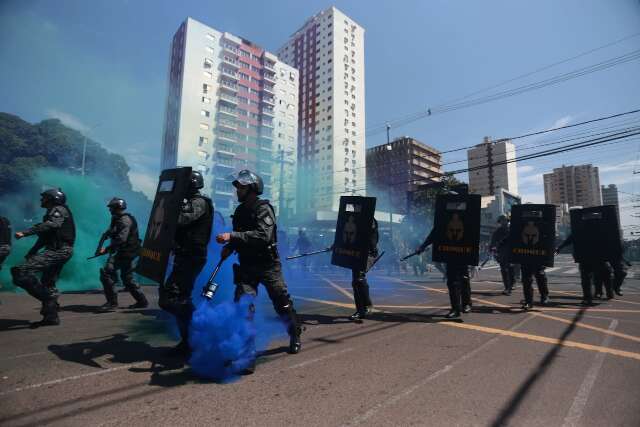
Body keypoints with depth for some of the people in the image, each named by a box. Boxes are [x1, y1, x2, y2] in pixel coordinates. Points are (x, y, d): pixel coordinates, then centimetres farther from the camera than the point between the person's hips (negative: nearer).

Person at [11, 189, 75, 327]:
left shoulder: (59, 210, -5)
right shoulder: (53, 213, 26)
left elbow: (49, 225, -26)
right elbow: (45, 236, 29)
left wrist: (25, 233, -34)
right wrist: (30, 253, 24)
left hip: (58, 250, -11)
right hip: (59, 250, 11)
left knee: (21, 271, -20)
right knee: (48, 284, 16)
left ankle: (48, 299, -16)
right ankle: (51, 317, 23)